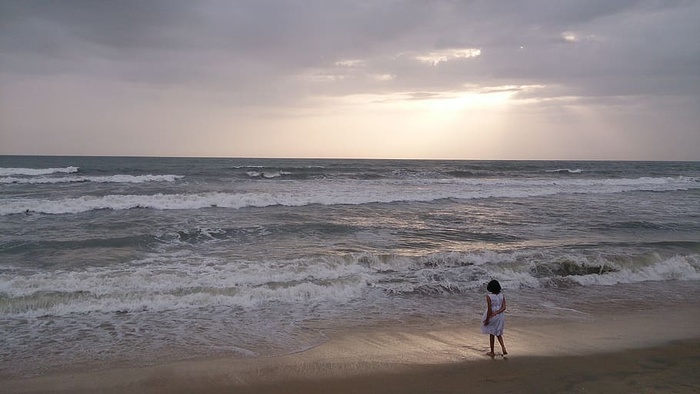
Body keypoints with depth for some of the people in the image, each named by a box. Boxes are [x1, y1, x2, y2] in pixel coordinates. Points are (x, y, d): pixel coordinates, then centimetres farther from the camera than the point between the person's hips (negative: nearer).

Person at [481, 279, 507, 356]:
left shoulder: (489, 296, -18)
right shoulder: (502, 295, -3)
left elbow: (489, 309, -19)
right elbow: (504, 307, -9)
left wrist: (487, 320, -12)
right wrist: (496, 313, -11)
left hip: (492, 317, -4)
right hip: (500, 316, 4)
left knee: (491, 334, 10)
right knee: (498, 333, 21)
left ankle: (492, 352, 20)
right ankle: (503, 347, 2)